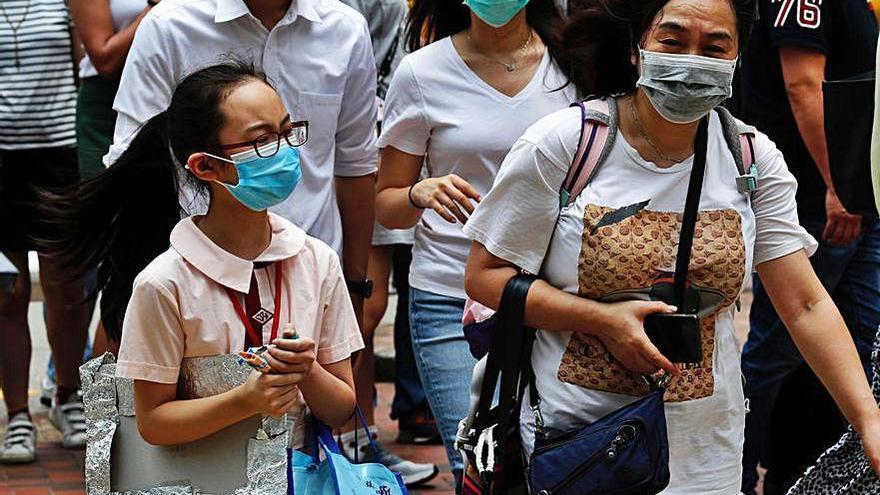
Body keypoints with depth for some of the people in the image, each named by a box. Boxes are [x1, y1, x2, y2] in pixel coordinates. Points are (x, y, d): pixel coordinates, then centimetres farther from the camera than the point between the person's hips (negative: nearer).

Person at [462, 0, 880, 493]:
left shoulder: (754, 160, -2)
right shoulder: (559, 144, -10)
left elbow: (806, 305, -4)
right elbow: (485, 275, -6)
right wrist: (602, 320, -19)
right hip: (568, 434, -2)